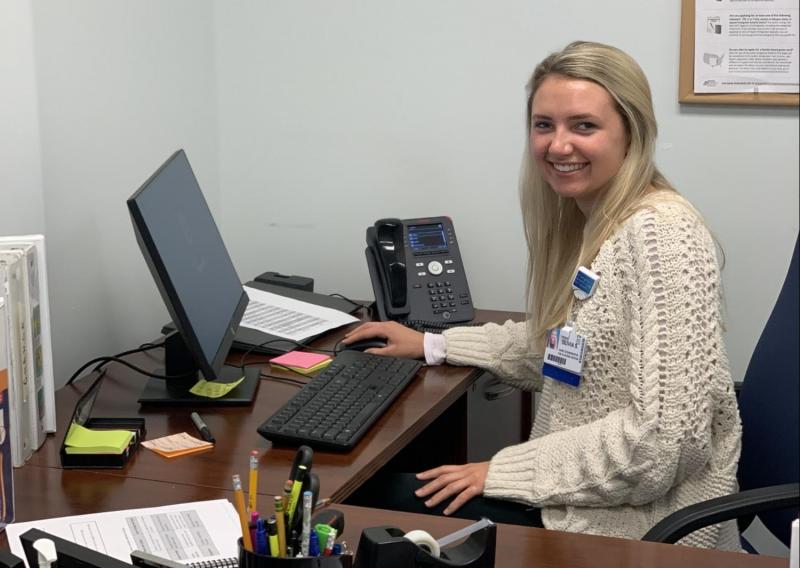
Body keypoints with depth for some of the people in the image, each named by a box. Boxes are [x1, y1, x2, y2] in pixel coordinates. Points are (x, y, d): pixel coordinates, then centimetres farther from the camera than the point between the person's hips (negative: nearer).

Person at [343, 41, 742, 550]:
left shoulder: (661, 234, -21)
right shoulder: (590, 221, 7)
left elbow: (666, 434, -26)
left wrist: (501, 471, -19)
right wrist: (432, 345, 21)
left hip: (645, 519, -8)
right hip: (580, 491, 8)